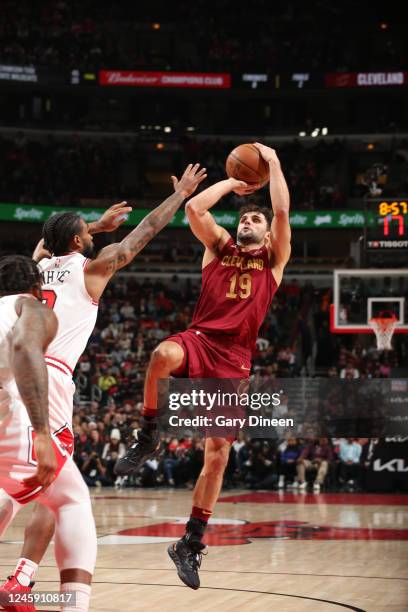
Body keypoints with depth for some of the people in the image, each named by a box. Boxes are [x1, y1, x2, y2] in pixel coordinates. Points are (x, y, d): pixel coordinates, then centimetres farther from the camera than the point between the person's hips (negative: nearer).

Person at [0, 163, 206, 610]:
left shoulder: (38, 264, 22)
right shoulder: (91, 267, 9)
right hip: (48, 376, -5)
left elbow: (52, 238, 48)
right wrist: (181, 193, 31)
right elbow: (146, 231, 18)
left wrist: (99, 223, 60)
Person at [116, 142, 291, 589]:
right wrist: (232, 182, 16)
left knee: (218, 454, -2)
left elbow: (282, 210, 2)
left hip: (234, 358, 0)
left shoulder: (274, 259, 16)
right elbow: (193, 207, 5)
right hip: (200, 339, 0)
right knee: (163, 355, -39)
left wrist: (273, 162, 11)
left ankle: (191, 544, 7)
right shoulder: (219, 246, 19)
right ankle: (147, 436, -16)